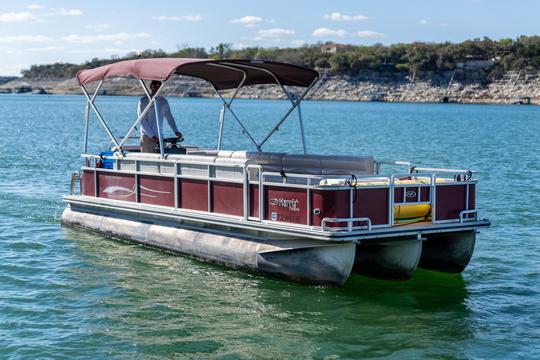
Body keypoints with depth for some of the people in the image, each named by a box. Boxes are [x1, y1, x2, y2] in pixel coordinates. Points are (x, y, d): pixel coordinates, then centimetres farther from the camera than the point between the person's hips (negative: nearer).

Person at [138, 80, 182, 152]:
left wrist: (176, 131, -4)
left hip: (160, 136, 4)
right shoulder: (143, 101, -2)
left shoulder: (163, 102, 11)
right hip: (147, 137, -4)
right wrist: (152, 136, -14)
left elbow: (169, 117, 12)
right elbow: (142, 121, -7)